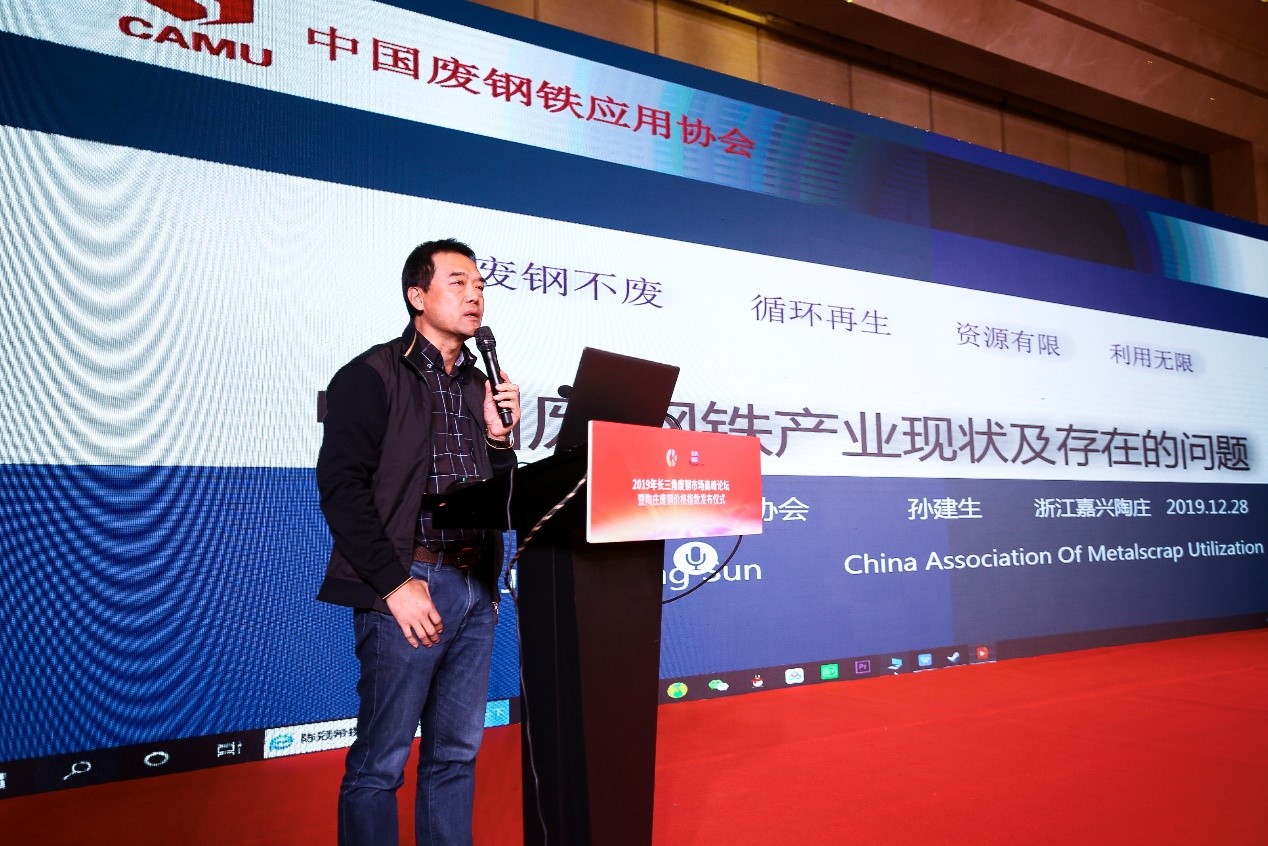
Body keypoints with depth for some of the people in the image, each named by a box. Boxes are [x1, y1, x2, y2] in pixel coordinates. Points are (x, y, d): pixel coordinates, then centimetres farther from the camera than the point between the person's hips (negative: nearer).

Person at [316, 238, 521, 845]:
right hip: (409, 584, -6)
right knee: (380, 762, 2)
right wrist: (395, 583, -15)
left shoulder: (482, 385, 15)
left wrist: (501, 434, 1)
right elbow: (341, 487, -12)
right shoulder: (372, 375, -3)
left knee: (456, 753, 14)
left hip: (476, 588, 6)